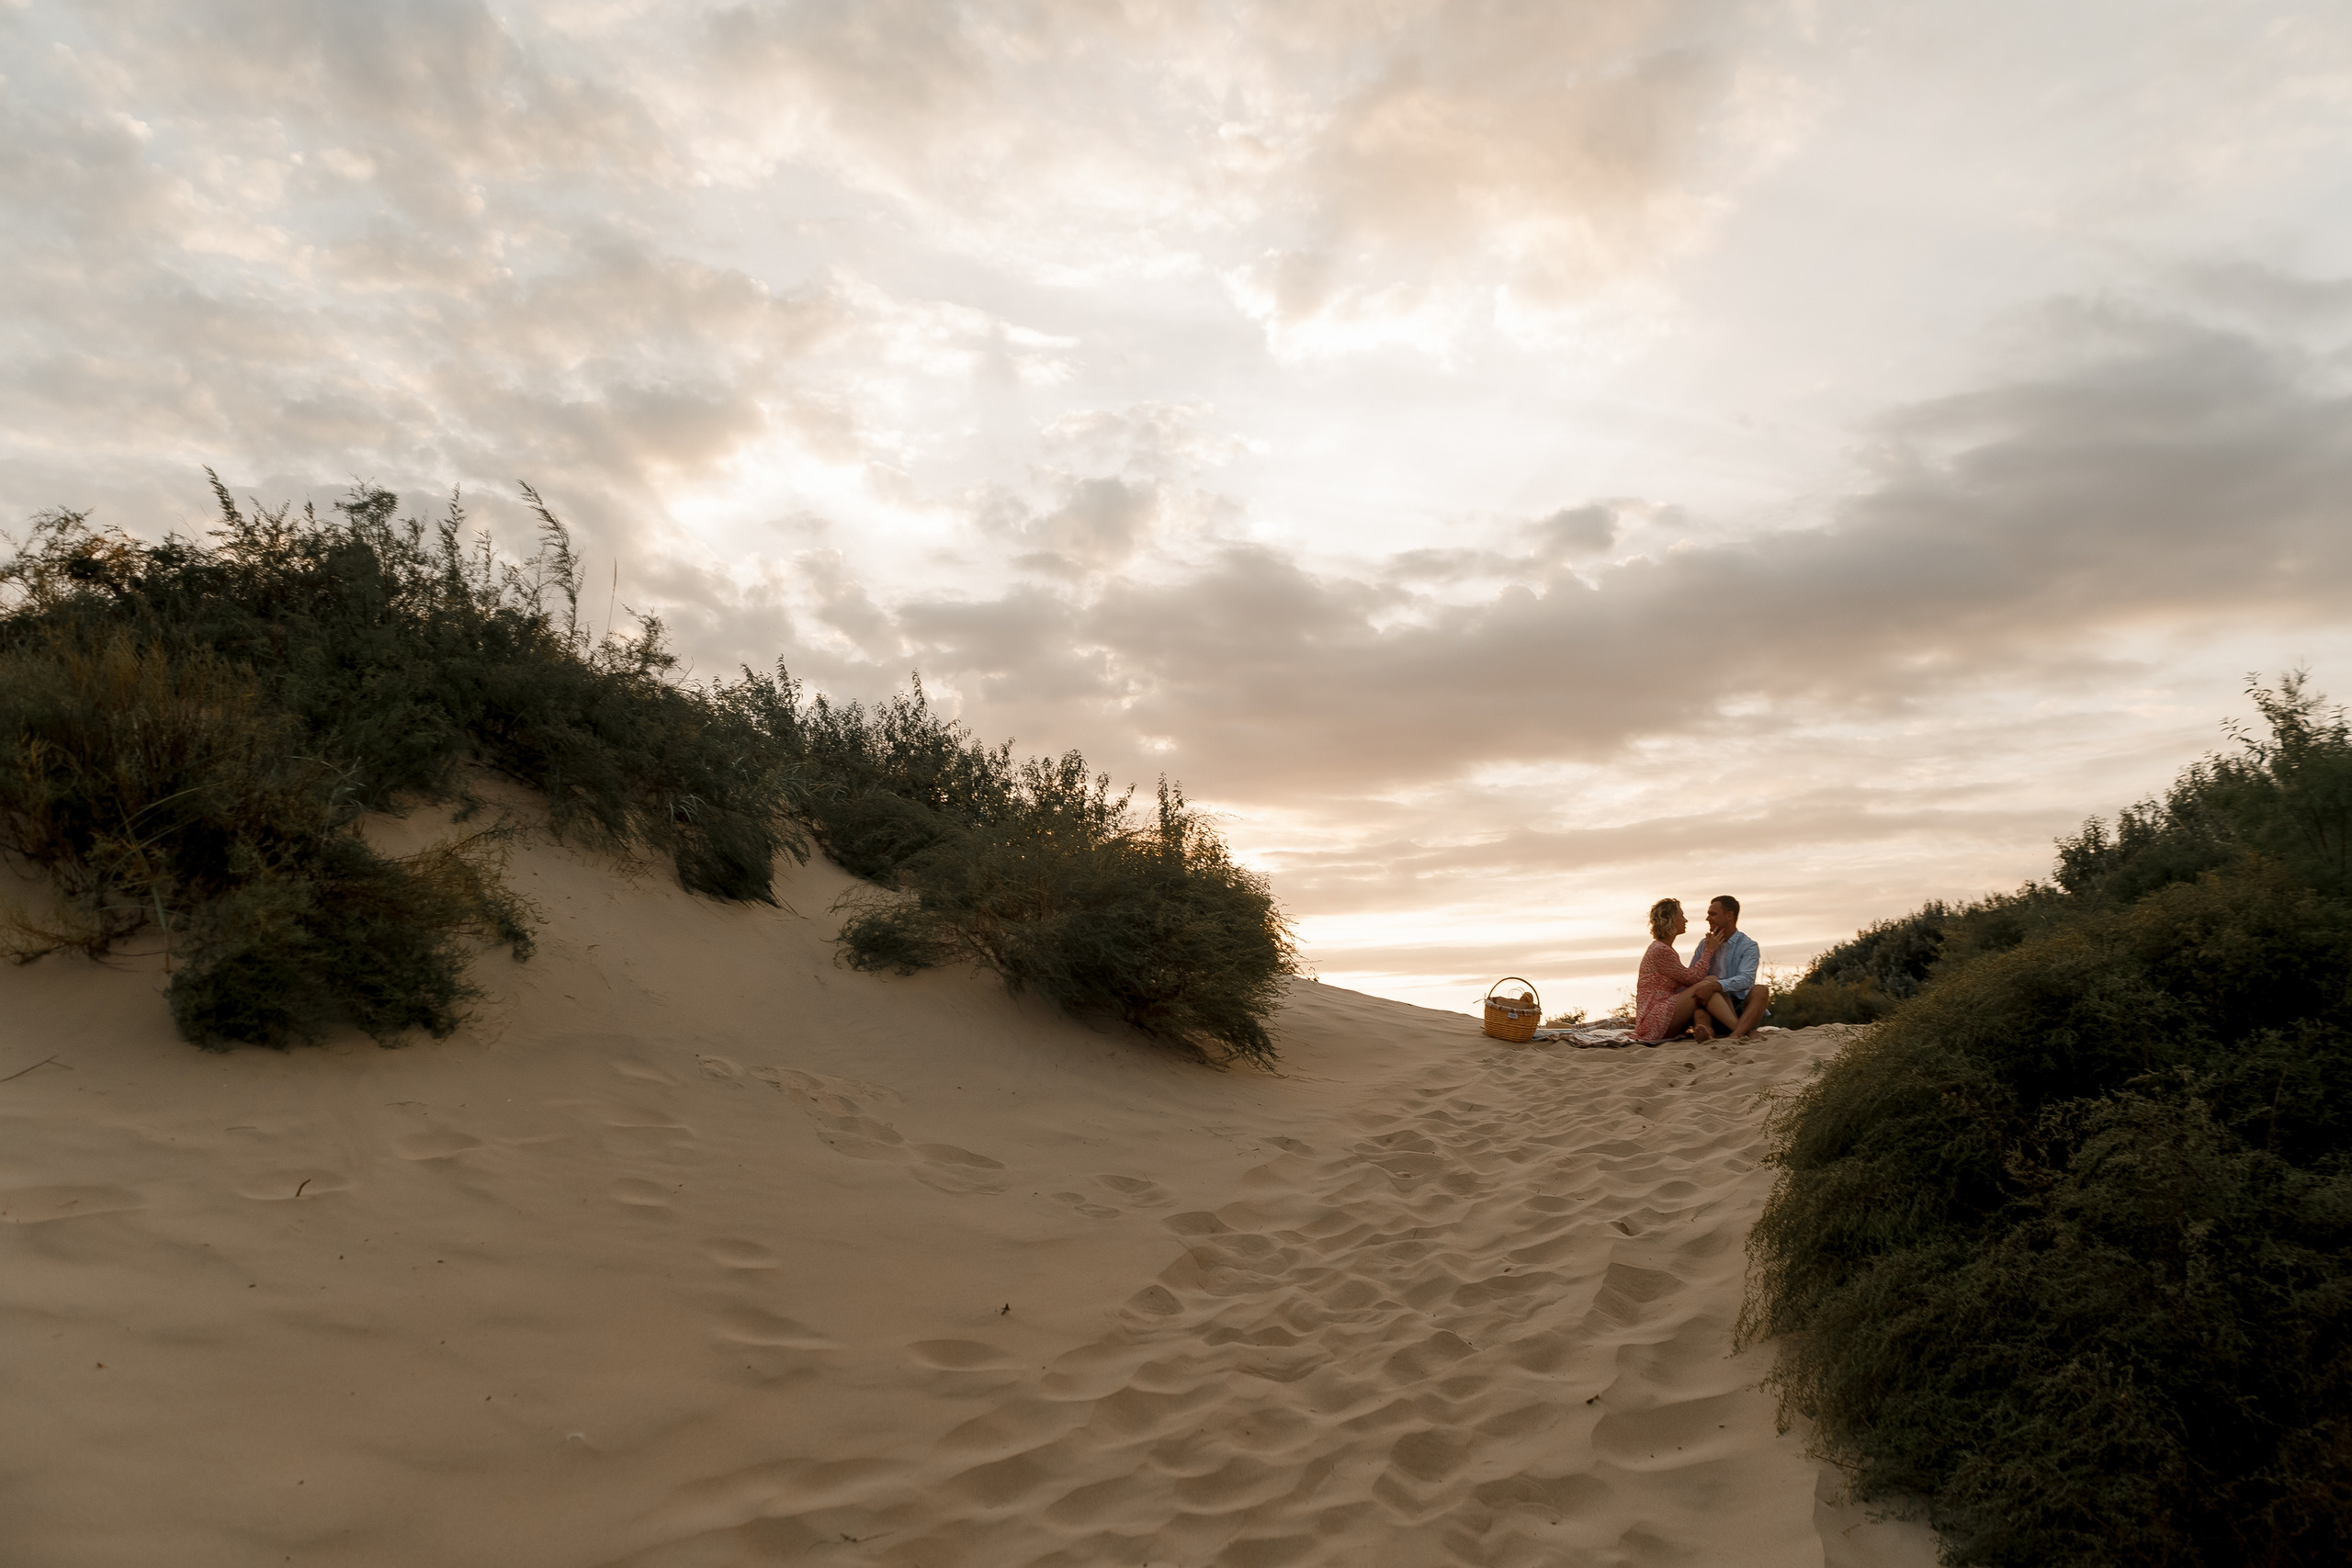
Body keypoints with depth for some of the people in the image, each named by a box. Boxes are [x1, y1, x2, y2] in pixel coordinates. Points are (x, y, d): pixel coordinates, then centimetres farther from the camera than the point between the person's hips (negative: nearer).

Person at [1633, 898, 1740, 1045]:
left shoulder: (1663, 949, 21)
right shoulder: (1660, 950, -12)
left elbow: (1687, 979, 16)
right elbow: (1692, 978, -12)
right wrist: (1708, 950, -4)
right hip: (1654, 1021, -9)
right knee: (1705, 985, -19)